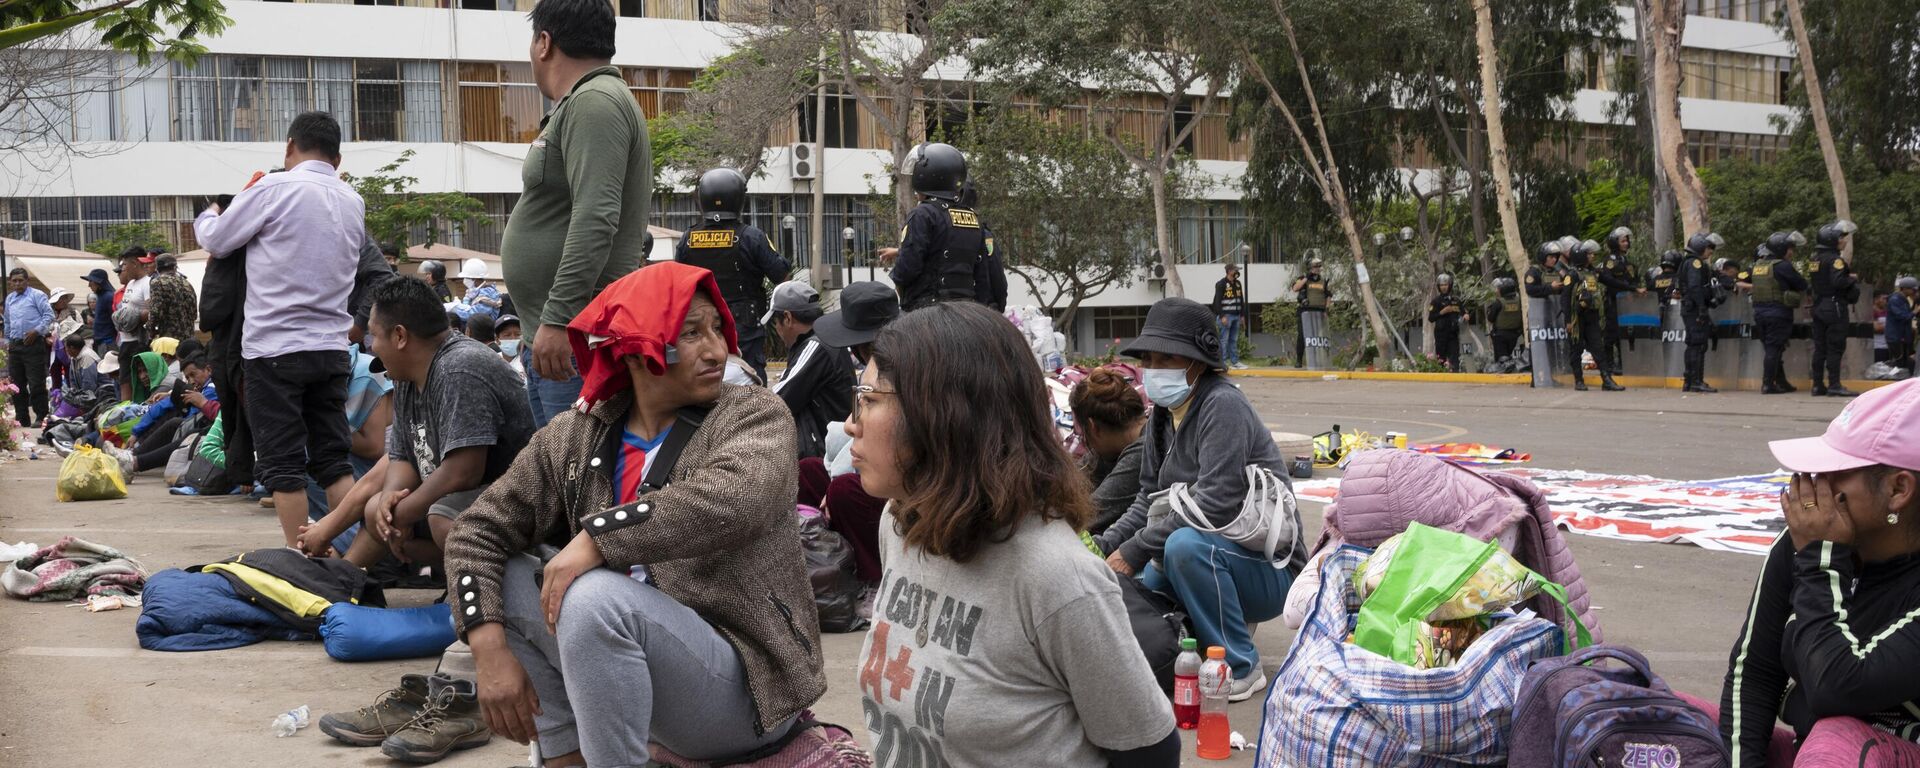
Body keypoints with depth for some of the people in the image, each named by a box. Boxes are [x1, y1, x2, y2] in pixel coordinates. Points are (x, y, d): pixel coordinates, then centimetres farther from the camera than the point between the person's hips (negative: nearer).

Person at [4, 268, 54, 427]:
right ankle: (22, 419, 14)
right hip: (15, 346, 7)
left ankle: (42, 418, 0)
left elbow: (49, 315, -8)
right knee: (17, 385, 7)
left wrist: (36, 331, -16)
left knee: (36, 384, -7)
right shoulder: (10, 298, 17)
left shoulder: (36, 295, -3)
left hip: (33, 344, -7)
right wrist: (8, 341, 23)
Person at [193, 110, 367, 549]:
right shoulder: (353, 202, 10)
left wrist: (208, 215, 25)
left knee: (283, 463, 1)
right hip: (331, 346, 5)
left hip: (274, 345, -5)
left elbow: (216, 242, 1)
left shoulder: (275, 189, -8)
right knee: (333, 458, 10)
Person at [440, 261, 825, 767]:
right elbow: (479, 530, 2)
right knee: (500, 579, -5)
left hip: (743, 682, -6)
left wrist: (595, 539, -31)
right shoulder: (574, 438, 4)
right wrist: (490, 648, -14)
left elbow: (734, 499, -31)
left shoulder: (753, 415, -8)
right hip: (633, 663, 6)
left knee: (595, 596, -29)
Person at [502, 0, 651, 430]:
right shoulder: (580, 105, 22)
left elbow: (596, 221, -23)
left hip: (578, 340, -11)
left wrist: (557, 319, -25)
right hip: (553, 334, 11)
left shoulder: (594, 103, -11)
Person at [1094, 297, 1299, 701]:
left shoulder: (1223, 405, -18)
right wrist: (1104, 545, -8)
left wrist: (1135, 549, -25)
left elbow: (1215, 503, -27)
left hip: (1267, 570, -8)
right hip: (1207, 561, 8)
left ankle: (1241, 669, -18)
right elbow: (1150, 498, 10)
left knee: (1186, 545, -36)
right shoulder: (1163, 416, 8)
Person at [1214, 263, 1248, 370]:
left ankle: (1235, 361, 13)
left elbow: (1241, 300, 20)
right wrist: (1222, 316, -18)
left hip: (1236, 316, 7)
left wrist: (1242, 314, 14)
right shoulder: (1221, 284, -9)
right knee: (1224, 340, -5)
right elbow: (1217, 301, -13)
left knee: (1234, 340, 10)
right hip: (1226, 316, -7)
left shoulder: (1238, 284, 15)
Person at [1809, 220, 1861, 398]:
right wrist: (1851, 279, -8)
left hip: (1818, 307, 8)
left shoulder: (1816, 259, 12)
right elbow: (1838, 281, -26)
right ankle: (1834, 385, -7)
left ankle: (1818, 385, 12)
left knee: (1820, 347, 10)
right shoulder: (1834, 259, -14)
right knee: (1835, 347, -5)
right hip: (1834, 306, -8)